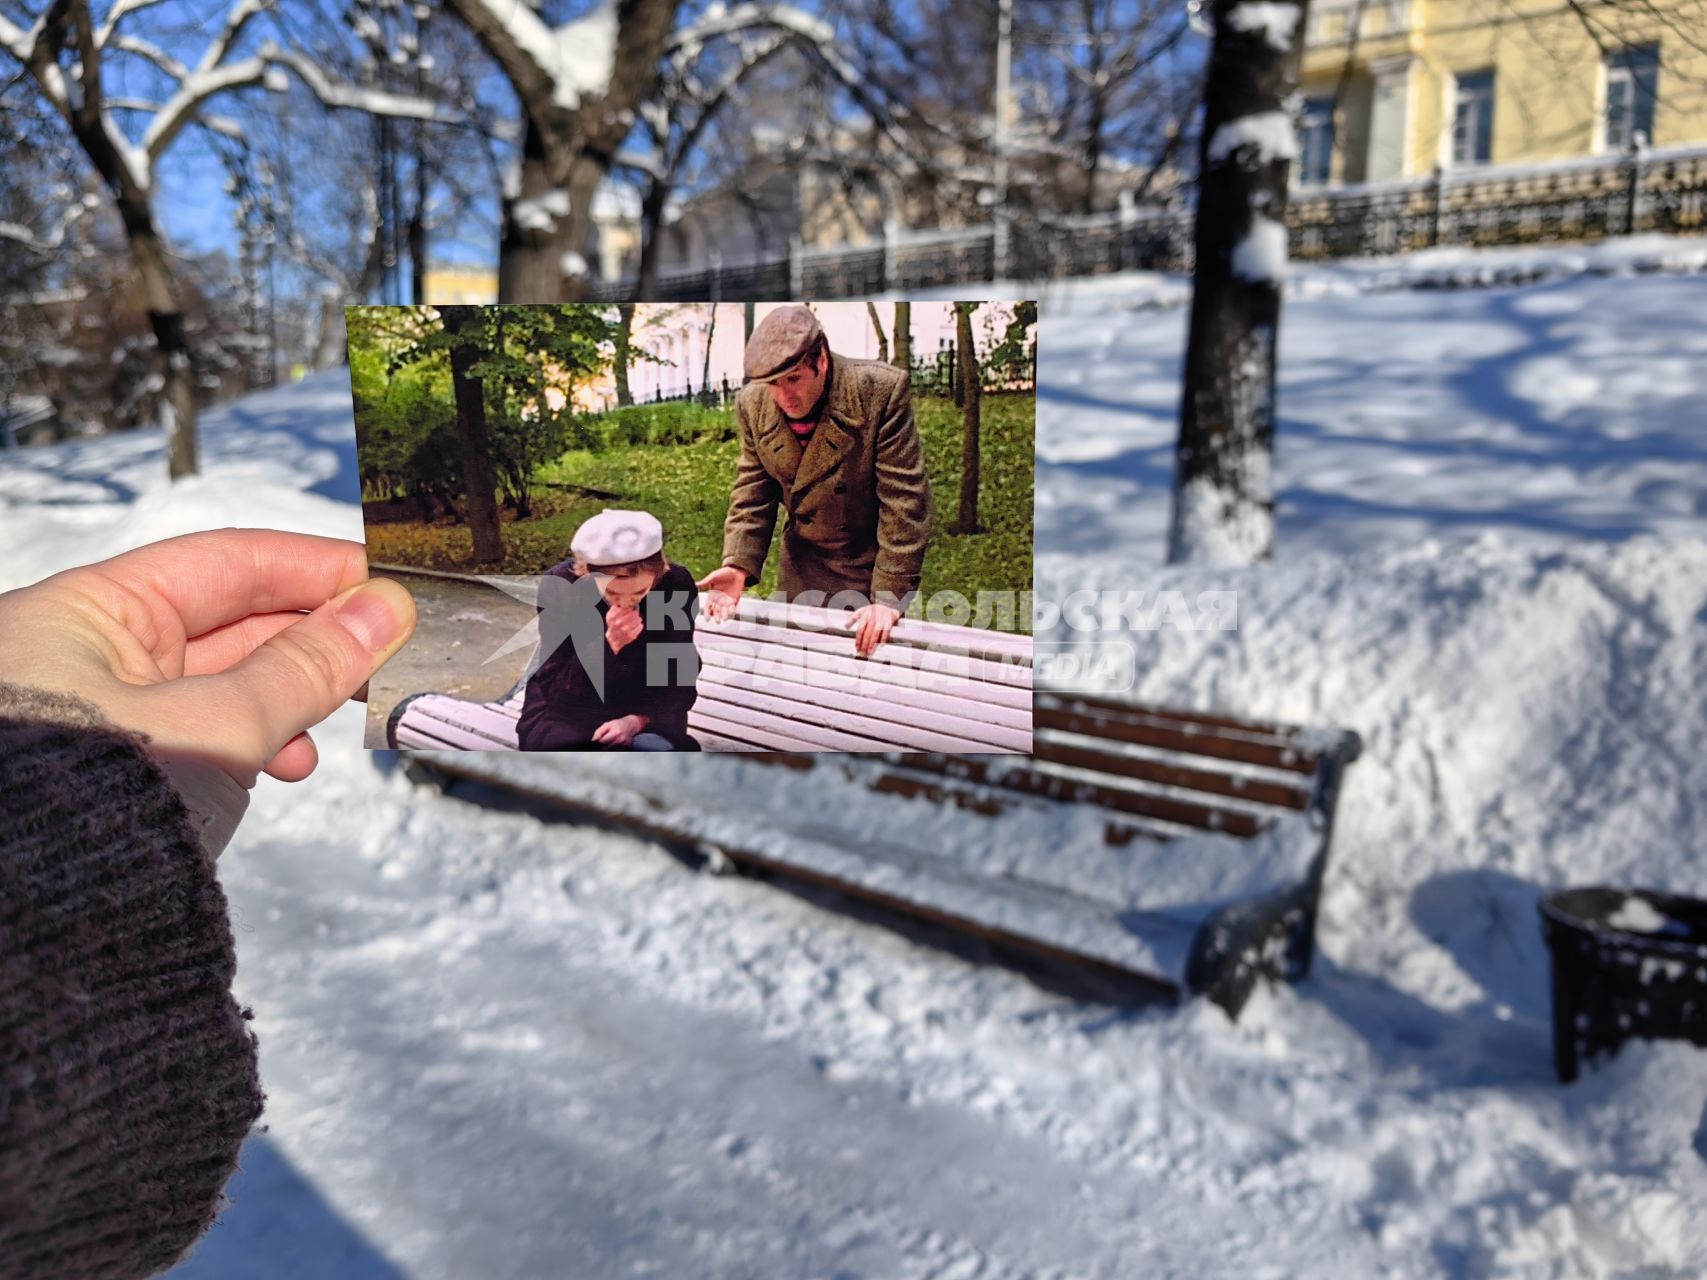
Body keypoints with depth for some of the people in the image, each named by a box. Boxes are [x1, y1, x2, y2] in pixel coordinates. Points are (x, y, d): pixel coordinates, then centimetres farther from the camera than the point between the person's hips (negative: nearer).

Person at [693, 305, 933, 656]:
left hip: (871, 566, -4)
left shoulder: (881, 391, -22)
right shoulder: (753, 405, -7)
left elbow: (905, 502, -22)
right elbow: (752, 495, 0)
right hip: (801, 568, 4)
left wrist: (889, 596, -25)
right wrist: (738, 566, -17)